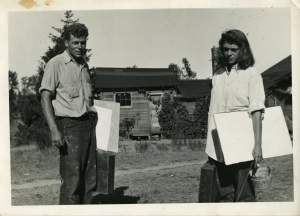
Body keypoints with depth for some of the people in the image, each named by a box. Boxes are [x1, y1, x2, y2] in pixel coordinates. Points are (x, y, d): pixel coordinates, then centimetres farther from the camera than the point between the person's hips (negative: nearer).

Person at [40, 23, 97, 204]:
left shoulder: (84, 66, 18)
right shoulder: (56, 64, -3)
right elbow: (45, 97, -10)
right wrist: (54, 130, -19)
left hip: (88, 124, 7)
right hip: (68, 124, -7)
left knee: (90, 179, 6)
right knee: (71, 179, -9)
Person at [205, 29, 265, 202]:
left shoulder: (252, 75, -4)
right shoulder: (217, 74, 11)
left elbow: (257, 112, -10)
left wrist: (258, 145, -18)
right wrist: (210, 143, 12)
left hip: (241, 147, -5)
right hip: (217, 147, 5)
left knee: (243, 195, -1)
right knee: (217, 193, 11)